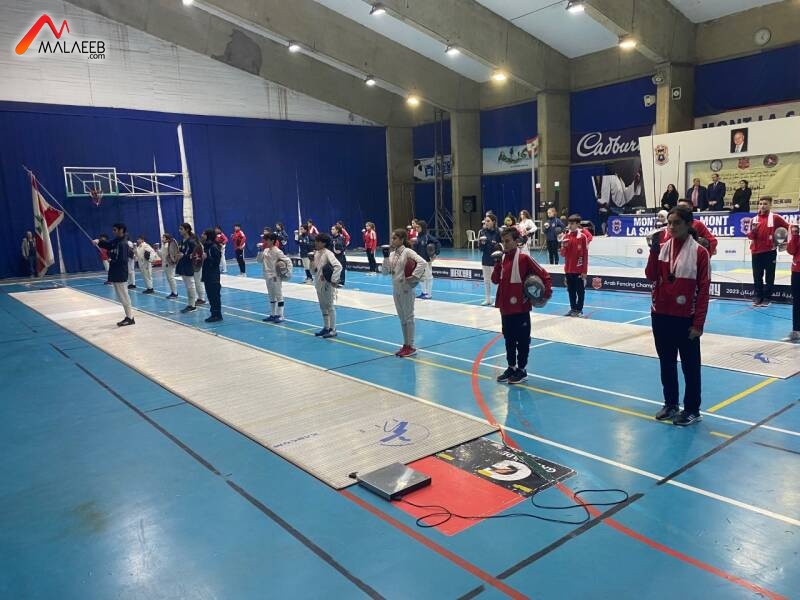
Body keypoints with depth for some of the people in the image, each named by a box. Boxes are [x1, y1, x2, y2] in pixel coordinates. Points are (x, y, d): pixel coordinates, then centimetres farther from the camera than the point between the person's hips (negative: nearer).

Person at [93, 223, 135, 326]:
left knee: (123, 297, -4)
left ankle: (130, 318, 2)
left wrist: (111, 261, -8)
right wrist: (98, 241, -15)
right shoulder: (115, 241, 13)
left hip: (120, 275, -9)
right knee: (121, 297, 12)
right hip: (115, 274, 9)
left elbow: (122, 261, -21)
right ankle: (129, 317, 18)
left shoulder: (123, 244, -16)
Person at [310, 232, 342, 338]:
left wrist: (334, 280, -26)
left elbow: (338, 266, -27)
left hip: (328, 285, -8)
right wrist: (312, 264, -5)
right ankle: (326, 328, 27)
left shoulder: (328, 254, -16)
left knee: (330, 306, -1)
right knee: (323, 306, 16)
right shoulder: (316, 253, 8)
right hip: (319, 284, 8)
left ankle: (333, 330, 6)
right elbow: (313, 269, 16)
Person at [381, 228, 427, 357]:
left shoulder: (407, 252, -13)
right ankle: (405, 345, 22)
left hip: (406, 289, -7)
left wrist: (414, 276, -25)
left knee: (408, 317, 0)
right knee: (402, 318, 13)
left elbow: (423, 263, -24)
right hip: (396, 289, 8)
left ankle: (411, 346, 8)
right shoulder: (392, 254, 8)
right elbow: (385, 272, 5)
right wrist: (386, 257, -4)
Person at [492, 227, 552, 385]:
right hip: (505, 307, 7)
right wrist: (498, 264, -8)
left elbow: (544, 275, -10)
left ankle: (522, 370, 16)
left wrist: (547, 291, -19)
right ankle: (511, 367, 28)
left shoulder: (524, 258, -12)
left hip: (520, 308, -7)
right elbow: (495, 280, 3)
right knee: (509, 339, 16)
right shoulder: (502, 258, 7)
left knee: (522, 340, 6)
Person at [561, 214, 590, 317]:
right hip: (568, 269, 5)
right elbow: (563, 254, 7)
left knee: (580, 291, 4)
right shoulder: (566, 236, 5)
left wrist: (584, 271, -11)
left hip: (579, 269, -5)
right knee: (571, 290, 12)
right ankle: (573, 309, 22)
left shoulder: (583, 237, -8)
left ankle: (579, 310, 13)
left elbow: (585, 255, -8)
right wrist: (563, 246, -14)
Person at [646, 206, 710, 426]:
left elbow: (703, 290, -8)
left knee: (690, 366, 8)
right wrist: (654, 250, -15)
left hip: (685, 319, -4)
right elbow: (651, 276, -5)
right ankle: (670, 404, 30)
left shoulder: (699, 252, -8)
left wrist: (698, 323, -11)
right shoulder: (662, 247, 4)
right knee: (666, 363, 15)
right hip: (661, 316, 4)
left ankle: (692, 410, 20)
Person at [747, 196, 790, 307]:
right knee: (757, 277, 6)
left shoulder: (775, 218, -2)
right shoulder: (754, 219, 7)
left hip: (770, 251, -3)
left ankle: (767, 298, 9)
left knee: (769, 277, 3)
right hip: (756, 252, 3)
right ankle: (757, 297, 13)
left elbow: (788, 228, 4)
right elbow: (750, 237, 3)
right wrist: (753, 230, -16)